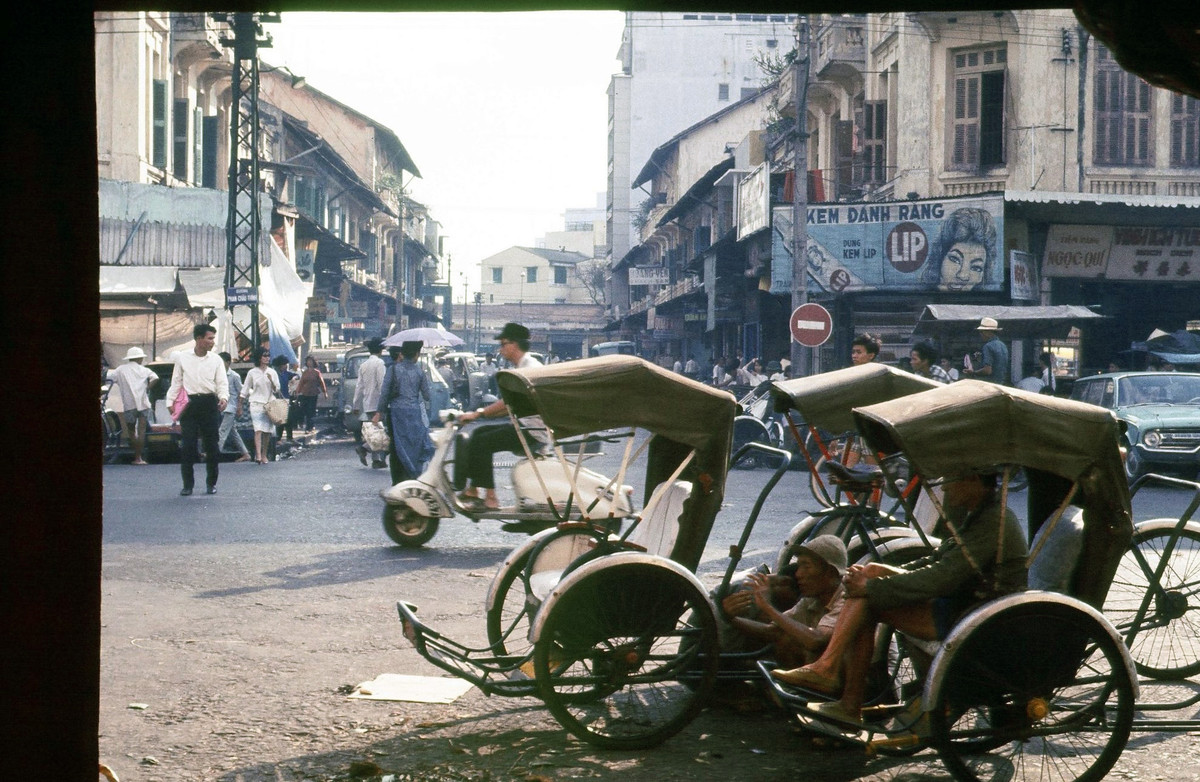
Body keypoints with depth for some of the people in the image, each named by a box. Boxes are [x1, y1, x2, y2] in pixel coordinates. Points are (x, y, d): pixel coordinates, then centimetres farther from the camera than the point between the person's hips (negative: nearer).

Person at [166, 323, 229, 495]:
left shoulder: (216, 359, 5)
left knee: (211, 445, 3)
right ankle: (187, 484, 5)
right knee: (187, 445, -3)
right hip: (189, 403, -1)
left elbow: (222, 382, 1)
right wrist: (170, 402, -2)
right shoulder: (182, 357, 4)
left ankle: (211, 483, 14)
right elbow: (176, 382, 8)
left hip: (209, 403, 1)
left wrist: (224, 397, -18)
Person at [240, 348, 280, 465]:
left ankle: (264, 455, 15)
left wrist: (271, 381, -10)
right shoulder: (252, 372, 3)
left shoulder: (272, 372, 10)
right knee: (258, 429, -16)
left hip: (270, 403, 3)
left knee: (267, 431, 4)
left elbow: (277, 390, 8)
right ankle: (258, 454, -26)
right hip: (256, 403, -3)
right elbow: (245, 390, 9)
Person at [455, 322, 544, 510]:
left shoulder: (530, 366, -15)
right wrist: (482, 413, 8)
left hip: (535, 430, -10)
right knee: (479, 433, 10)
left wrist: (478, 414, -20)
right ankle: (473, 490, 7)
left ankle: (490, 498, -14)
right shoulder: (522, 366, 17)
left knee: (483, 442, -16)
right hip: (526, 425, 10)